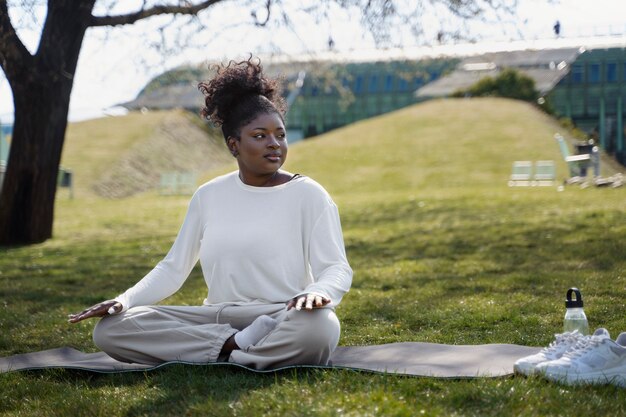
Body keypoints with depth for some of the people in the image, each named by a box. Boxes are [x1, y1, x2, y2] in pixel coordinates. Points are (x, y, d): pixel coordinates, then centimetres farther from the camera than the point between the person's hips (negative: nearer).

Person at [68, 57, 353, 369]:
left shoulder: (307, 194, 1)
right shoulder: (208, 196, 13)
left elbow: (336, 269, -5)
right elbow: (173, 267, 14)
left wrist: (317, 292, -30)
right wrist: (124, 300, -3)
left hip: (282, 320, -4)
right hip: (217, 317, 5)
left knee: (320, 325, -41)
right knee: (110, 329, -14)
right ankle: (237, 345, -19)